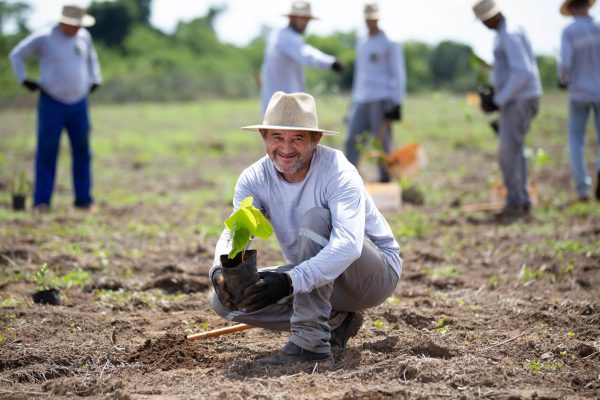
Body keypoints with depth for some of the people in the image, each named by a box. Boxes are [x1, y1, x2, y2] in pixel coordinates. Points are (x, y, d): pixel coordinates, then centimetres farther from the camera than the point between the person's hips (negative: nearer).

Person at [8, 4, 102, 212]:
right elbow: (16, 54, 2)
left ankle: (84, 200, 12)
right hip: (52, 103, -5)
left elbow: (91, 58, 28)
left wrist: (94, 80, 16)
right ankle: (41, 201, 0)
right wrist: (24, 80, -5)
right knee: (46, 152, -4)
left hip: (79, 103, 5)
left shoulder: (84, 36, 7)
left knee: (82, 152, 5)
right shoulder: (44, 38, -7)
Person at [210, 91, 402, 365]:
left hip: (376, 275, -6)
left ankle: (311, 341, -31)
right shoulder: (254, 179, -8)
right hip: (313, 277, 6)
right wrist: (220, 272, -46)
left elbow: (348, 244, -40)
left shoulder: (337, 172, -25)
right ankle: (336, 322, -1)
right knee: (226, 299, -12)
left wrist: (290, 281, -54)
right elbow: (234, 233, -21)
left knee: (315, 218, -33)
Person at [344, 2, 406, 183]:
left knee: (382, 143, -6)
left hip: (382, 99, -6)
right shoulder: (361, 41, 17)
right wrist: (354, 102, 20)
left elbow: (398, 74, -6)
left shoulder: (390, 43, -4)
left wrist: (396, 105, -13)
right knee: (351, 141, -2)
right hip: (361, 100, 6)